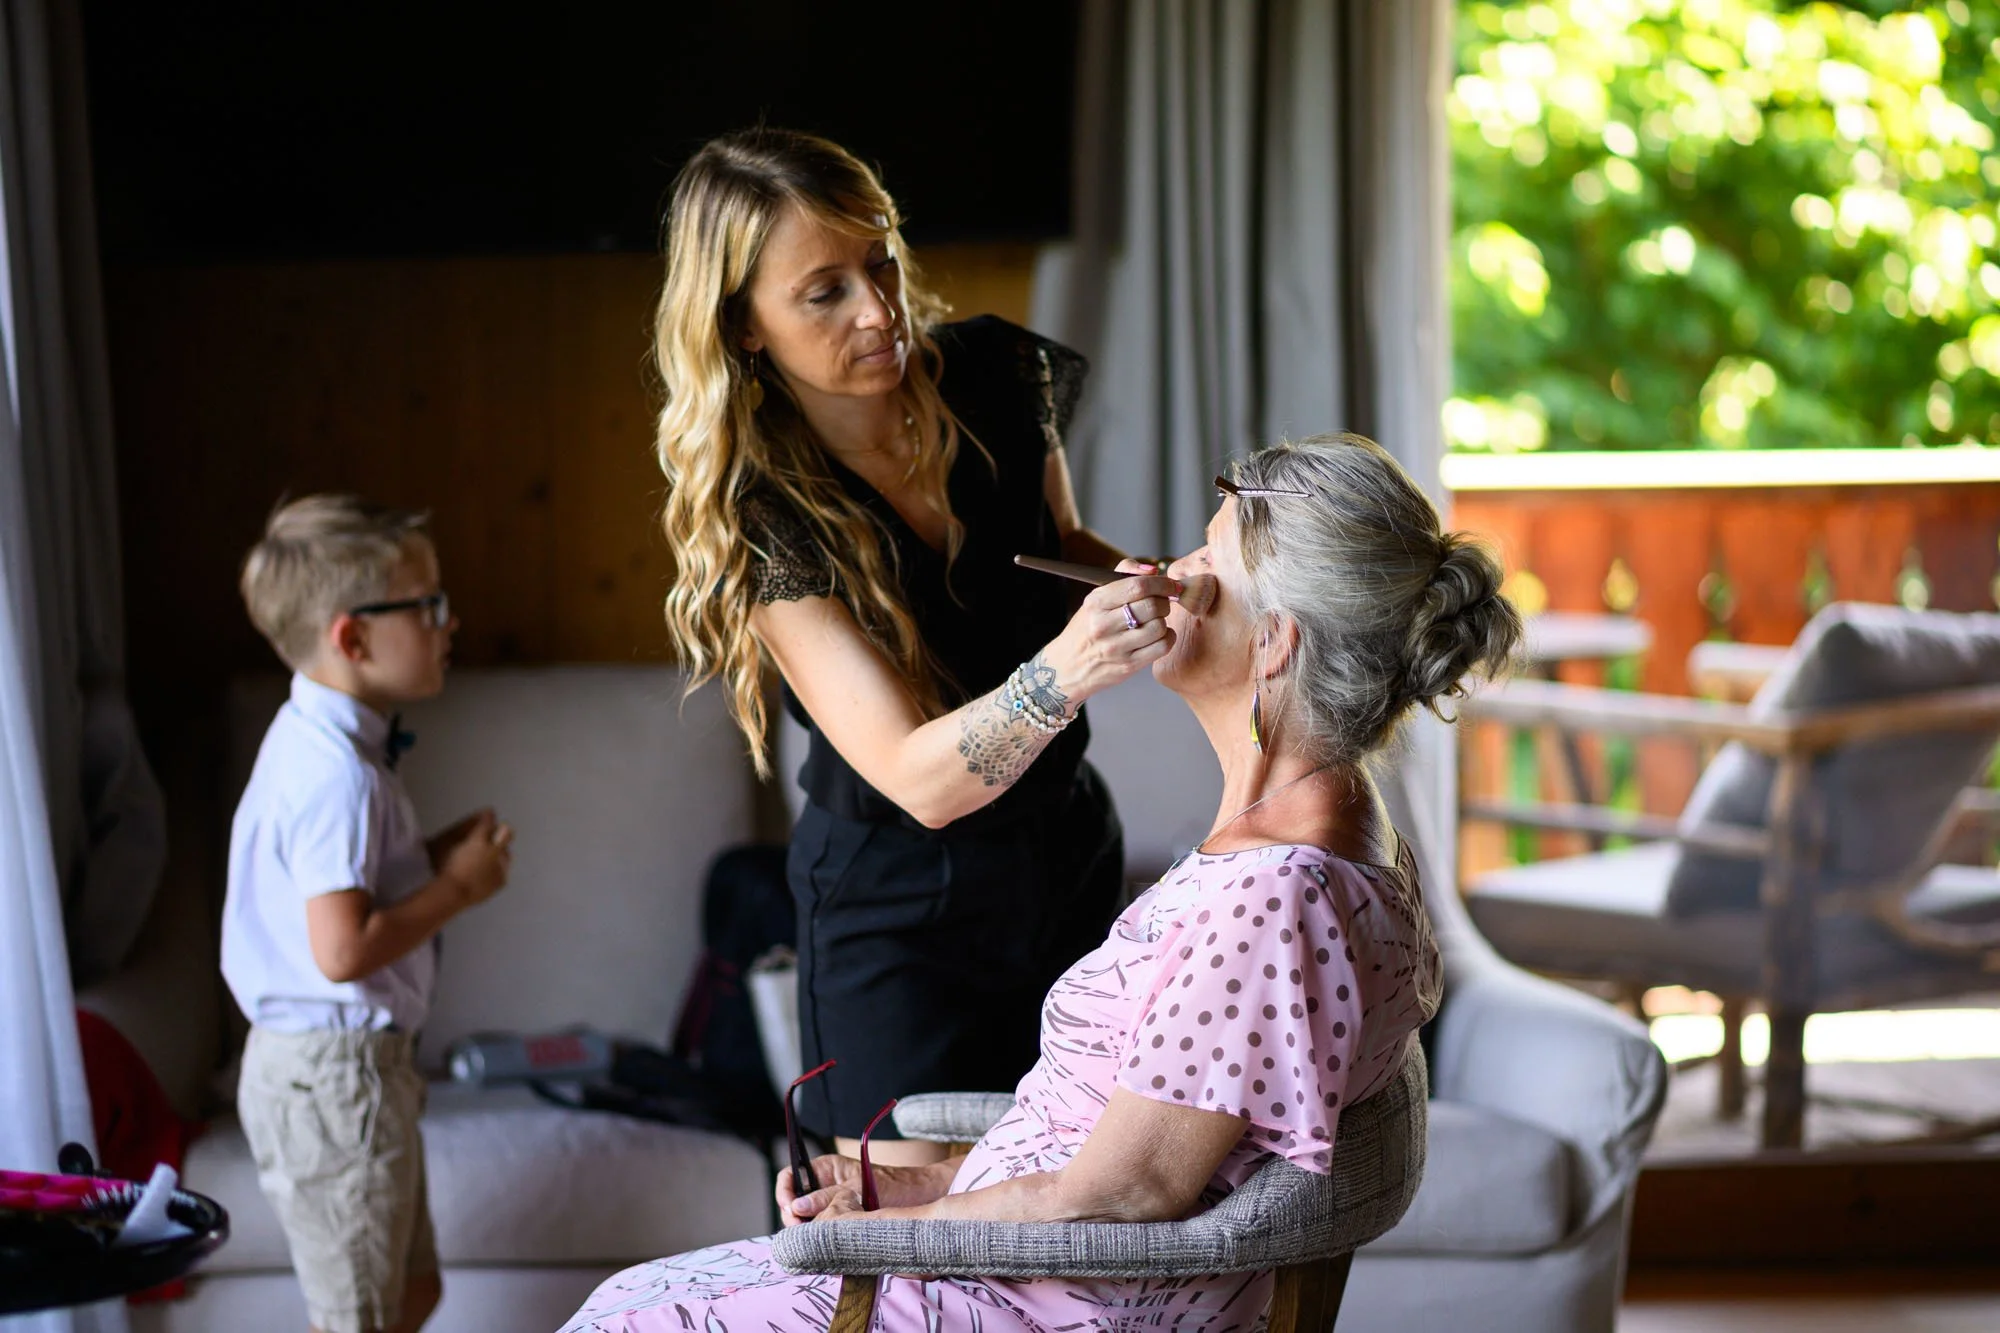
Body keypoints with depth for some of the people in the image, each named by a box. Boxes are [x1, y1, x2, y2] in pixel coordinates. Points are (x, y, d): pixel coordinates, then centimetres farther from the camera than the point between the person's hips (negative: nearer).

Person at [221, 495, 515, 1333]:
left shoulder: (313, 740, 9)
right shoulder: (339, 773, -23)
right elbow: (343, 948, -29)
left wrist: (434, 857, 5)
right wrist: (458, 887, -17)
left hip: (328, 1062, 10)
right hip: (334, 1073, -10)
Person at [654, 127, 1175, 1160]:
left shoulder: (994, 376, -9)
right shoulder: (764, 514, -21)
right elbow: (919, 779, -29)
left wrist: (1151, 583, -10)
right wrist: (1058, 675, -47)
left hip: (1069, 851, 4)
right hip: (898, 908, -4)